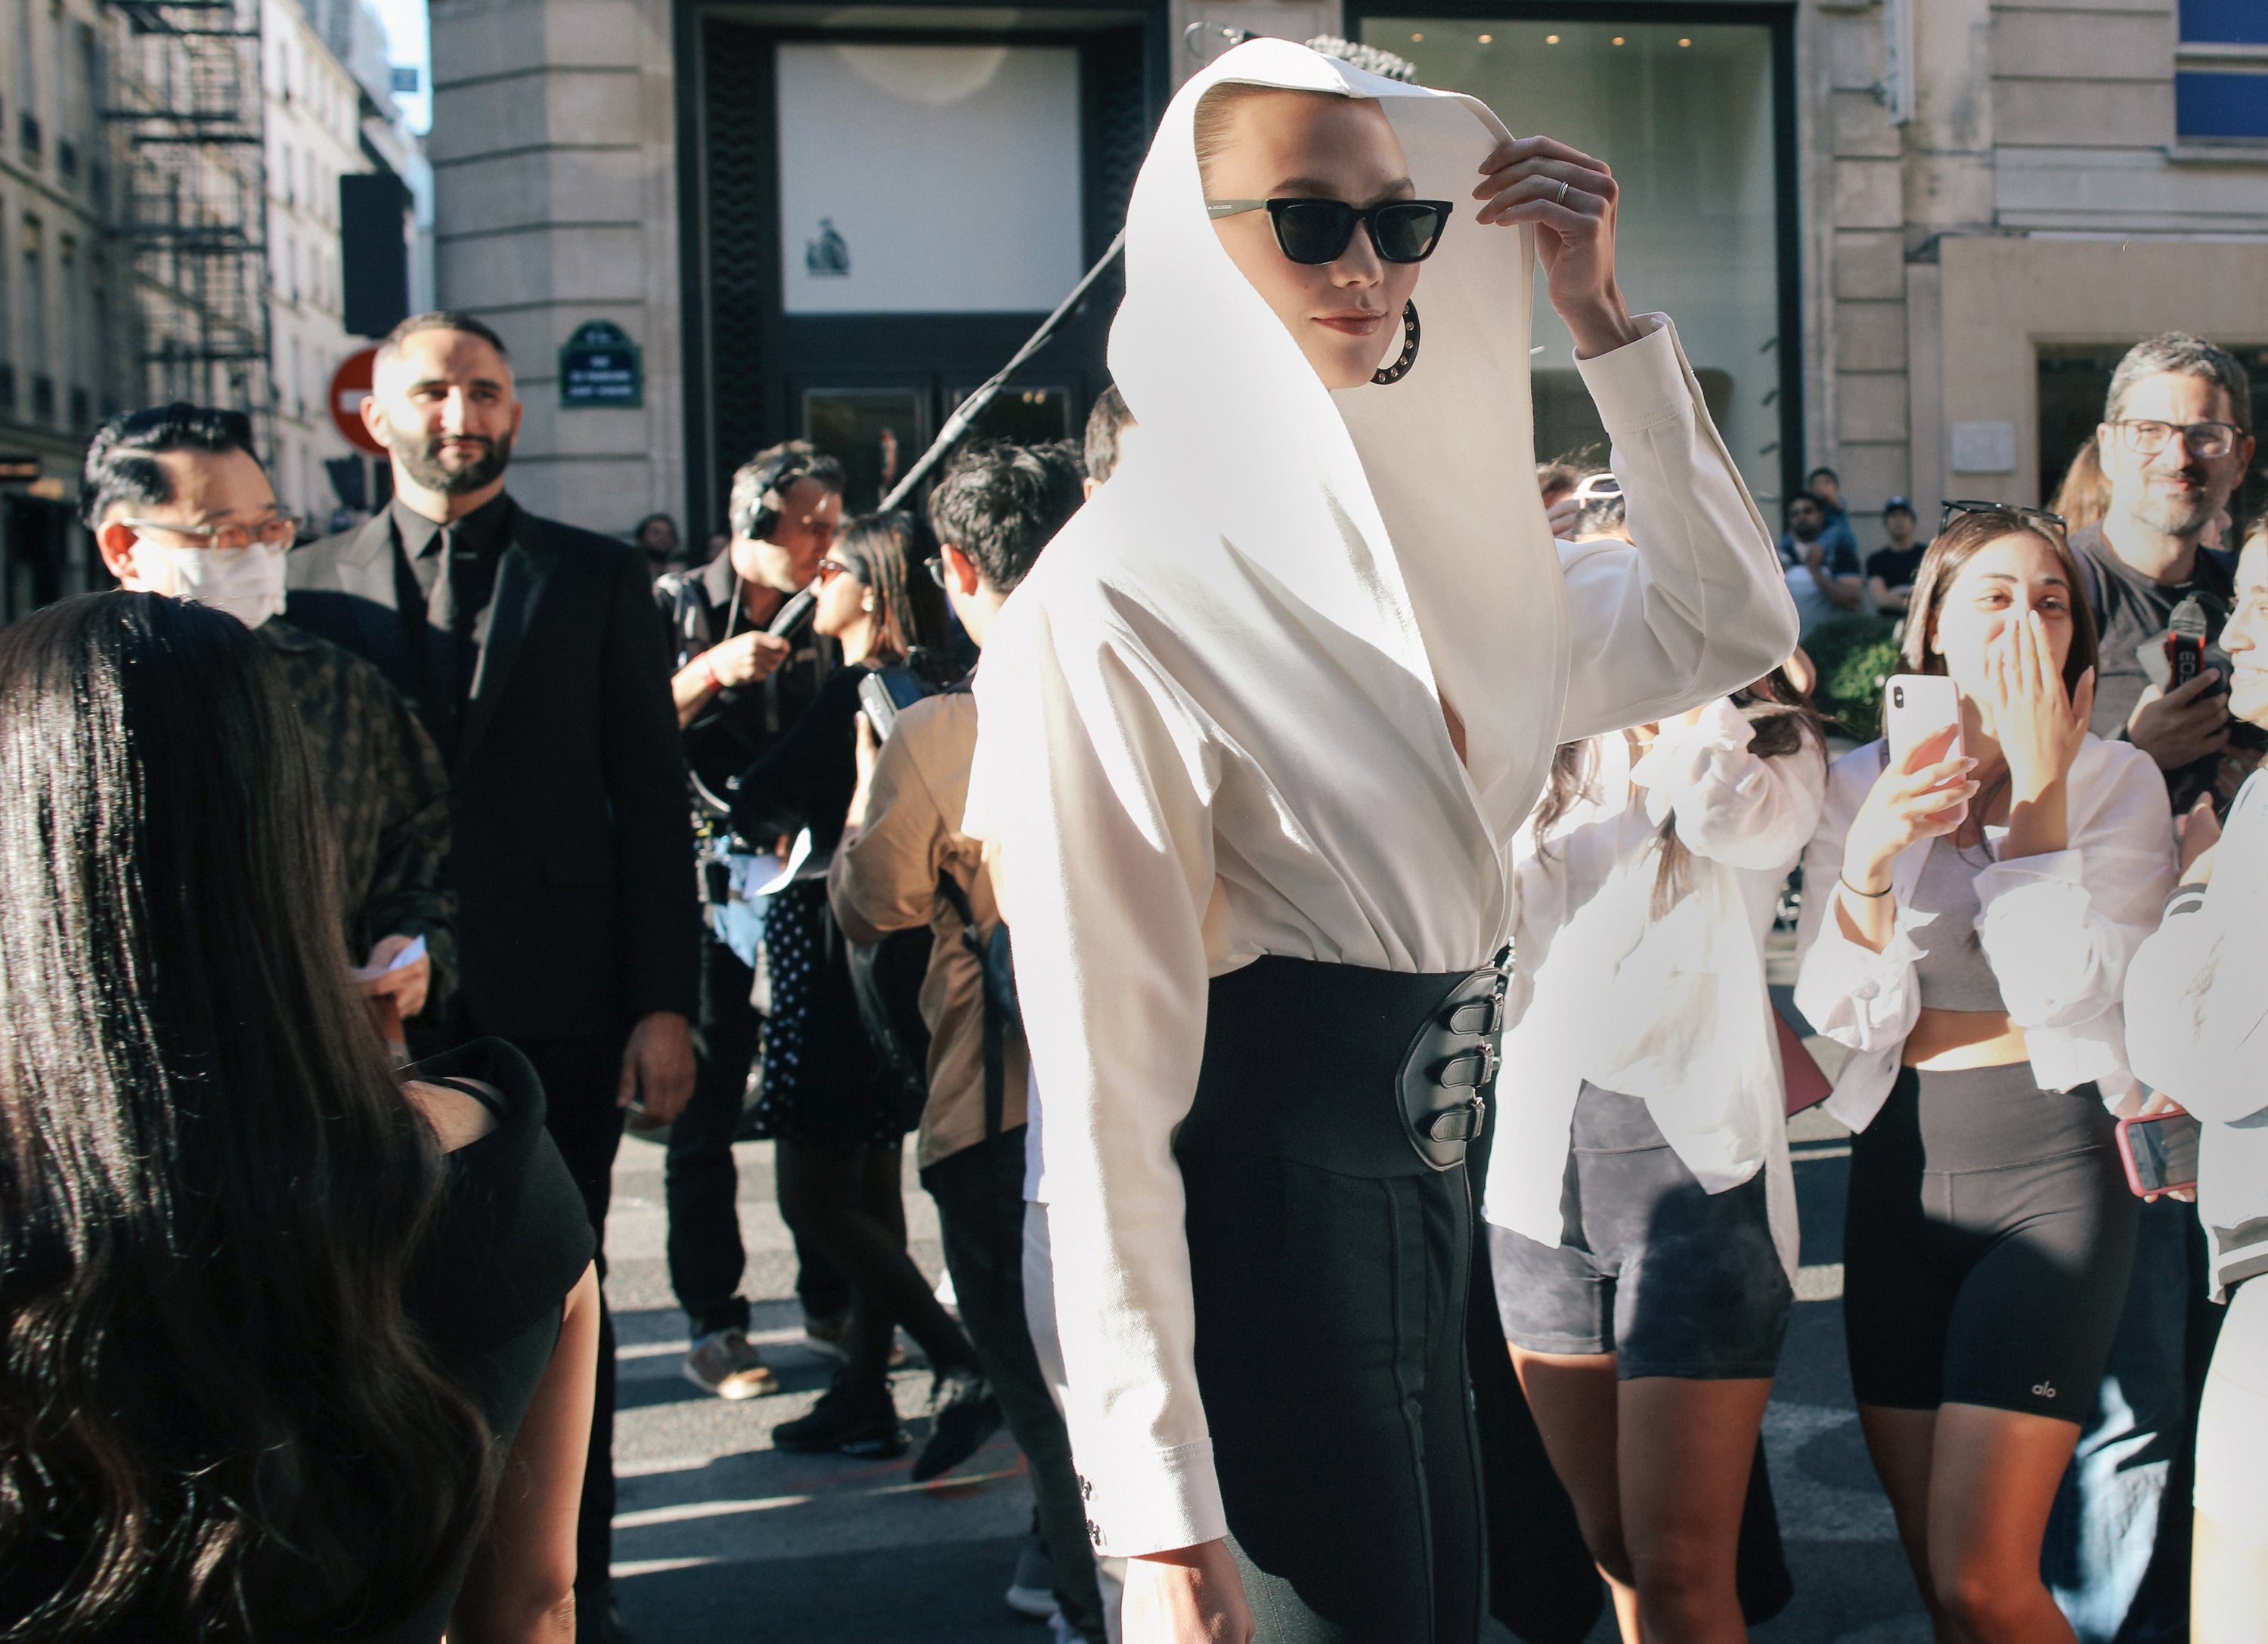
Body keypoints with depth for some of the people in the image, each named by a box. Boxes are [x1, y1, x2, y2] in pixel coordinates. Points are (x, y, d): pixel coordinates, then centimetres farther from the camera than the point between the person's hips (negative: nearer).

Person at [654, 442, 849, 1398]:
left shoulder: (819, 628, 12)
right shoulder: (675, 609, 0)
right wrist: (710, 675, -20)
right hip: (710, 884, -4)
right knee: (704, 1114, -1)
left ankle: (832, 1302, 18)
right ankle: (712, 1327, 6)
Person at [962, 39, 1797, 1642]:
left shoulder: (1437, 546, 6)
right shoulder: (1118, 605, -17)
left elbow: (1735, 623, 15)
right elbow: (1104, 1099, -20)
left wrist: (1598, 314, 4)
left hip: (1427, 1230, 8)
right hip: (1253, 1264, -8)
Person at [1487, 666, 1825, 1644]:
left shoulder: (1769, 748, 4)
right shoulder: (1549, 766, 15)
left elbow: (1727, 812, -18)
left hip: (1695, 1169, -4)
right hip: (1542, 1170, 5)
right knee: (1610, 1549, 12)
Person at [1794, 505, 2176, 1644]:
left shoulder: (2117, 783, -2)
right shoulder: (1862, 784, 5)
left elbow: (2062, 990, -15)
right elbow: (1835, 1010, -3)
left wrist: (2037, 790, -16)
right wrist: (1868, 862, -19)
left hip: (2052, 1162, -3)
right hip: (1901, 1163, 4)